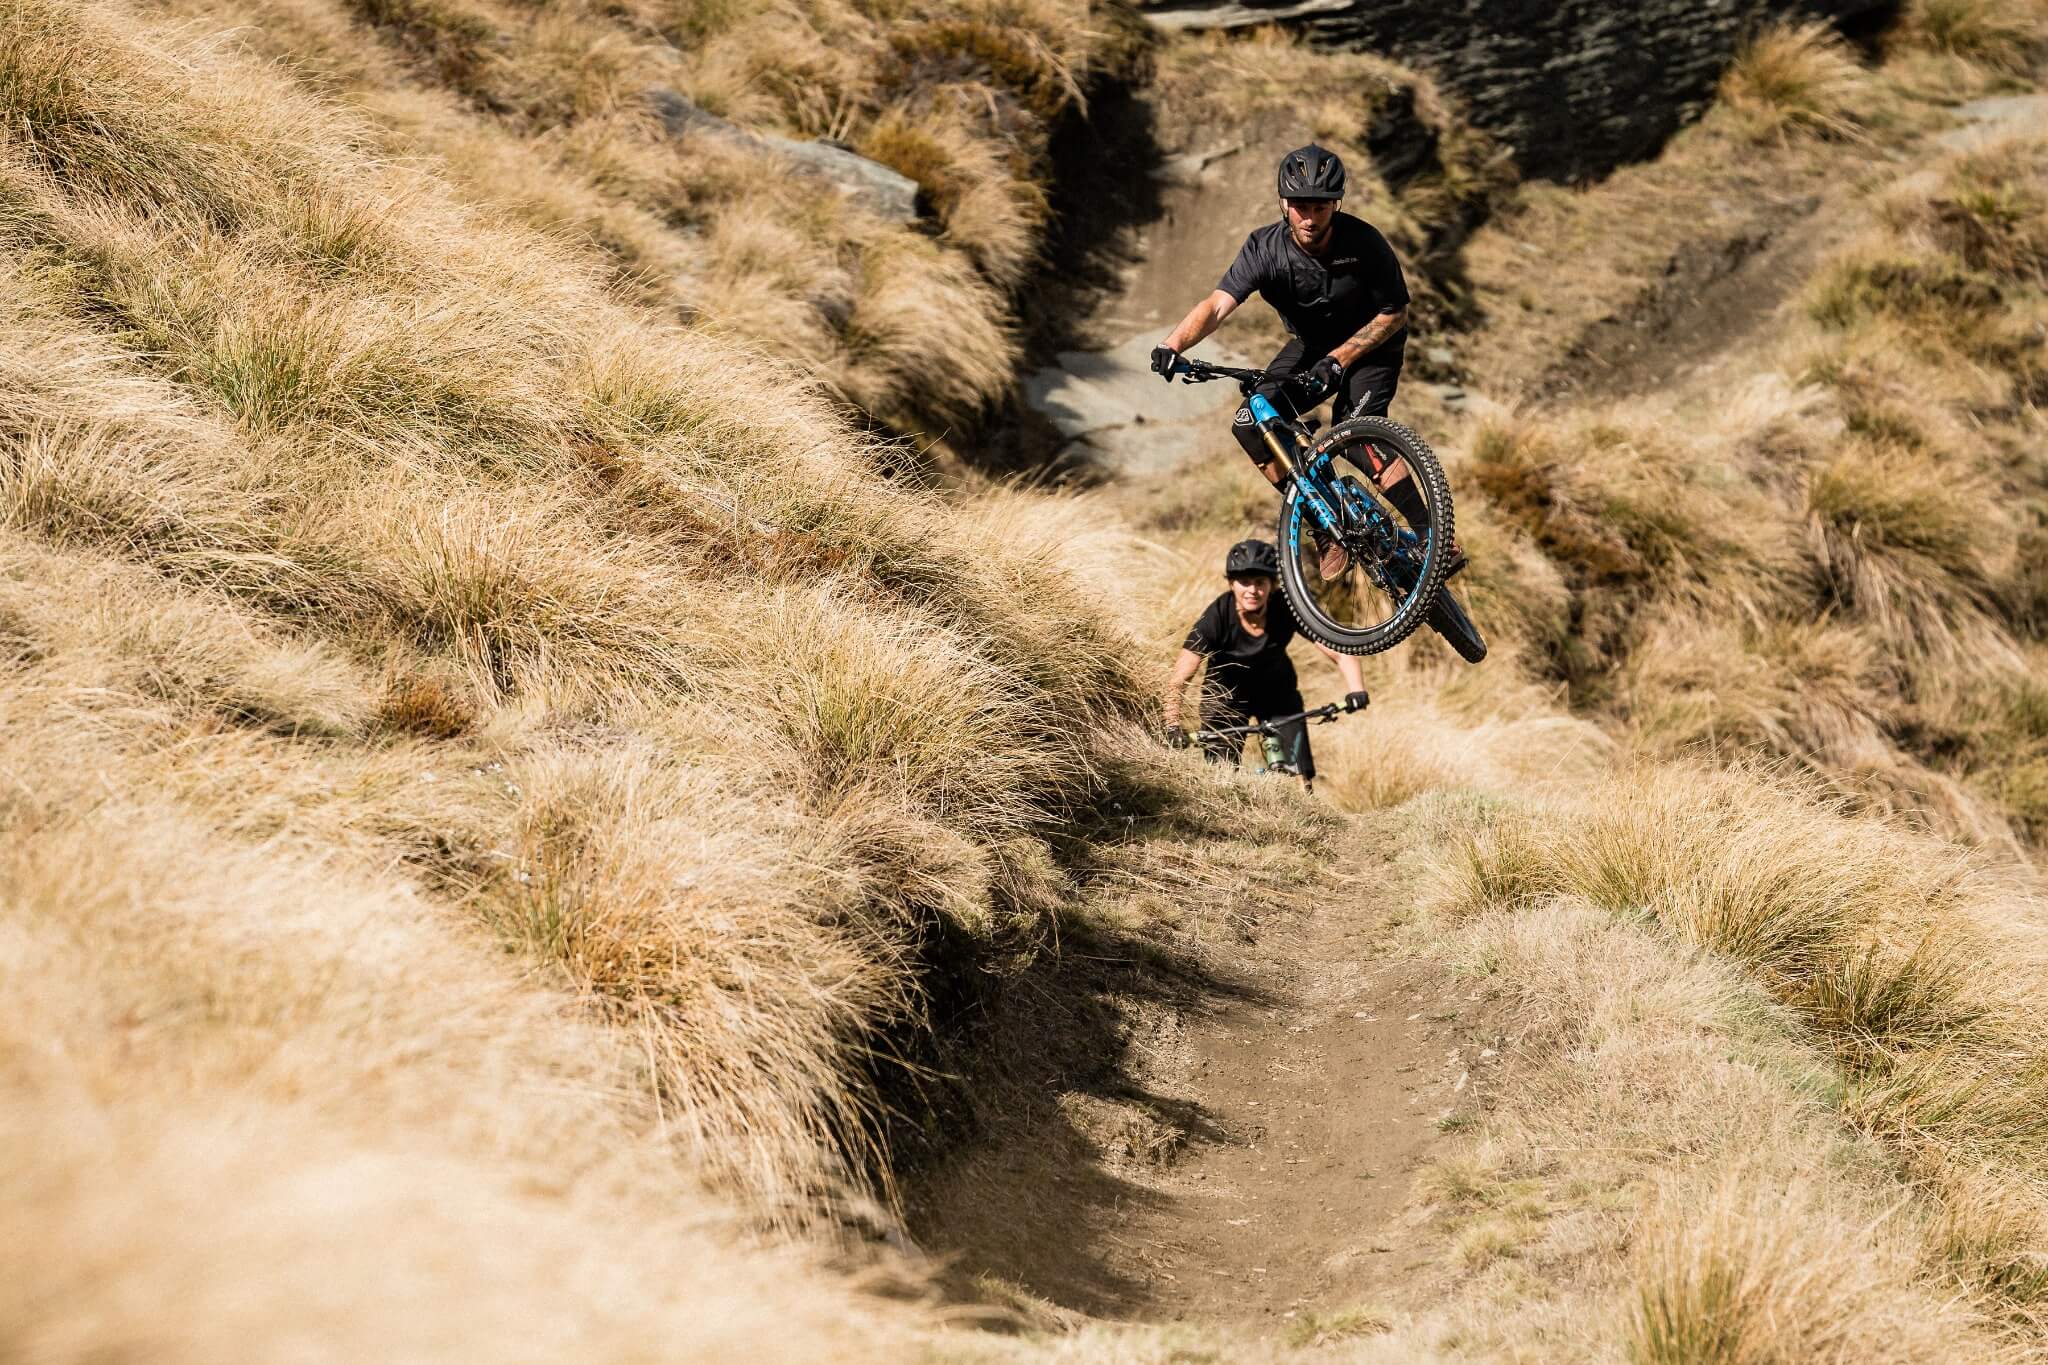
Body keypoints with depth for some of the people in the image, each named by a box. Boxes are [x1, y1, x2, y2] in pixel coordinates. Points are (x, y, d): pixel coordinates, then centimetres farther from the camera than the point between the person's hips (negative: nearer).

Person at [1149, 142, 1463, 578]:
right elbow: (1218, 303, -34)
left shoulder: (1363, 243, -27)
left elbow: (1394, 315, -17)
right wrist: (1172, 344, -52)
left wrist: (1338, 359, -26)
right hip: (1311, 346, 4)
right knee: (1250, 423, -15)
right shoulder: (1264, 248, -23)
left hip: (1370, 344, -4)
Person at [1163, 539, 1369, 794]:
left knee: (1301, 776, -10)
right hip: (1226, 694, -1)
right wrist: (1173, 727, -46)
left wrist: (1356, 691, -43)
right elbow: (1177, 682, -31)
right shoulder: (1216, 617, -30)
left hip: (1276, 689, 2)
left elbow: (1341, 653, -24)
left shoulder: (1287, 610, -26)